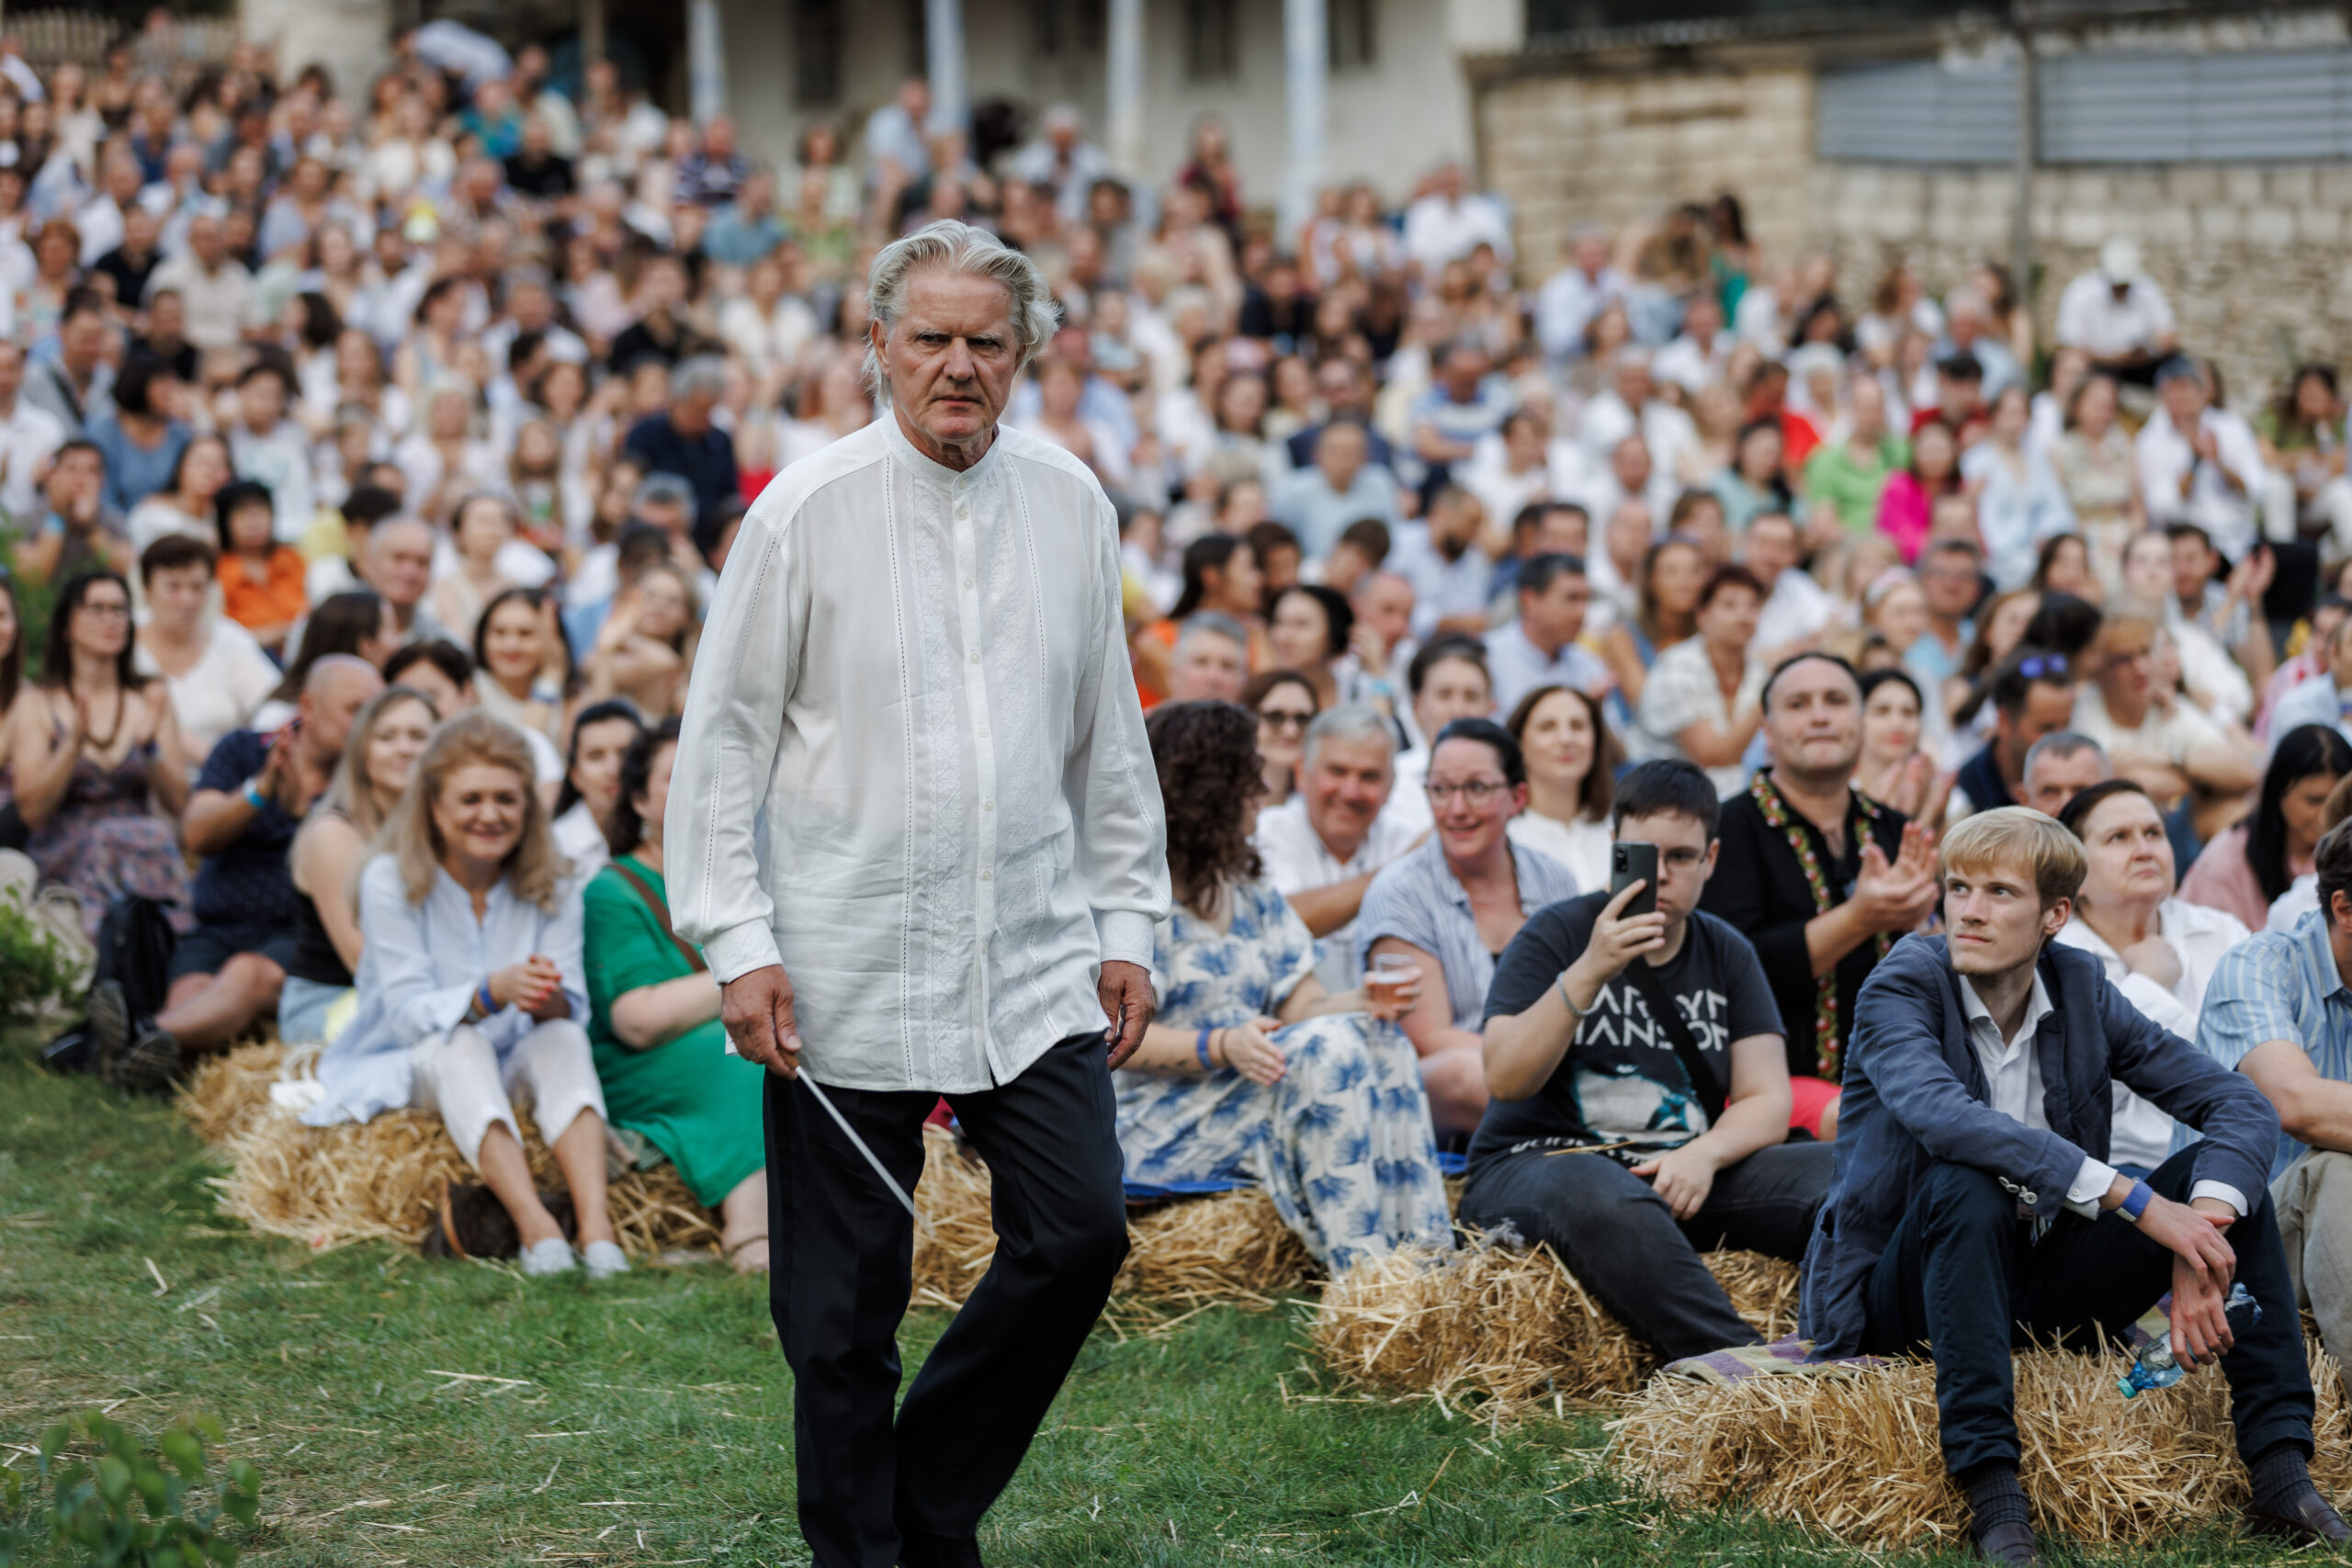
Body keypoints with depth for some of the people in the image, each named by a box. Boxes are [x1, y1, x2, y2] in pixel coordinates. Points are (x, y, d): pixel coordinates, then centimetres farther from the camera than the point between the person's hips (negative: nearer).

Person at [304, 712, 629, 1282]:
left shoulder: (551, 888, -1)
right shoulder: (391, 881, -11)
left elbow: (572, 1007, -10)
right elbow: (408, 1013, -18)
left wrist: (549, 999, -36)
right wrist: (492, 993, -38)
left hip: (509, 1079, 3)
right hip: (403, 1070, -3)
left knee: (565, 1038, -29)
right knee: (460, 1045, -35)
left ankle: (596, 1226, -50)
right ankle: (535, 1227, -55)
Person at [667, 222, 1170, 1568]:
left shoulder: (1072, 505, 6)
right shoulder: (808, 511, -5)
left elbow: (1110, 734, 14)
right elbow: (724, 735, -3)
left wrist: (1128, 923, 11)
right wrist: (737, 942, -8)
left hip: (1036, 963, 3)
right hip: (849, 972, -3)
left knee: (1082, 1232, -5)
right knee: (845, 1304, 1)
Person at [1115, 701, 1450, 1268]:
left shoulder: (1253, 895, 18)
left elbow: (1302, 1006, 10)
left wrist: (1367, 1004, -12)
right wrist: (1221, 1046, -28)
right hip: (1165, 1131, -7)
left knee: (1381, 1042, -18)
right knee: (1328, 1049, -28)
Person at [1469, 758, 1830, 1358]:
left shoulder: (1727, 955, 12)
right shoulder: (1556, 936, -1)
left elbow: (1768, 1101, 6)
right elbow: (1506, 1079, -14)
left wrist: (1705, 1153, -16)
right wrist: (1588, 973, -25)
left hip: (1681, 1177, 5)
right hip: (1538, 1164, -5)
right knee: (1600, 1197, -41)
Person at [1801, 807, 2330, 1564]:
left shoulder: (2081, 989, 0)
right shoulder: (1902, 988, -13)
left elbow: (2242, 1105, -7)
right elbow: (1941, 1115, -35)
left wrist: (2203, 1223, -28)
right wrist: (2133, 1200, -39)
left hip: (2035, 1289, 5)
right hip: (1897, 1298, -5)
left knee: (2223, 1172, -11)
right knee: (1967, 1184, -35)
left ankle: (2279, 1467, -17)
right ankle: (1991, 1493, -37)